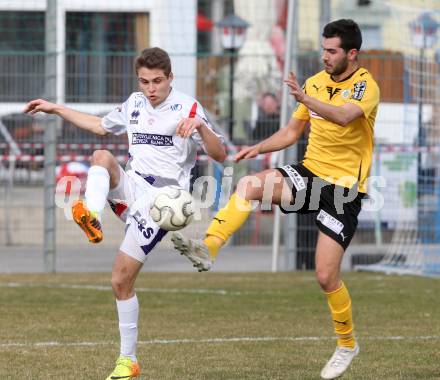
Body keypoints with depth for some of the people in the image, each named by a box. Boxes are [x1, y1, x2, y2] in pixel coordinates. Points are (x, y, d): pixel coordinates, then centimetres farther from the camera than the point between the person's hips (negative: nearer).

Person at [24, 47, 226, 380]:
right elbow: (100, 126, 33)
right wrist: (55, 109, 31)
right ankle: (92, 218, -48)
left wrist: (200, 125, -29)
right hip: (131, 186, 6)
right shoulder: (135, 104, 13)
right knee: (102, 156, -27)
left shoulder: (187, 107, -6)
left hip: (159, 198, -6)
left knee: (121, 280, -10)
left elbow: (220, 155, -11)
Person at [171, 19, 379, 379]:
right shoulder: (317, 81, 8)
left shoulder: (366, 86, -13)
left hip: (343, 188, -6)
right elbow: (293, 131, 17)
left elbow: (344, 116, -35)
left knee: (326, 275, -7)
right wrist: (259, 148, 0)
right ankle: (208, 249, -33)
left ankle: (347, 344, 16)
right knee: (250, 184, -24)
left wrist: (305, 98, -50)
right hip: (310, 173, 6)